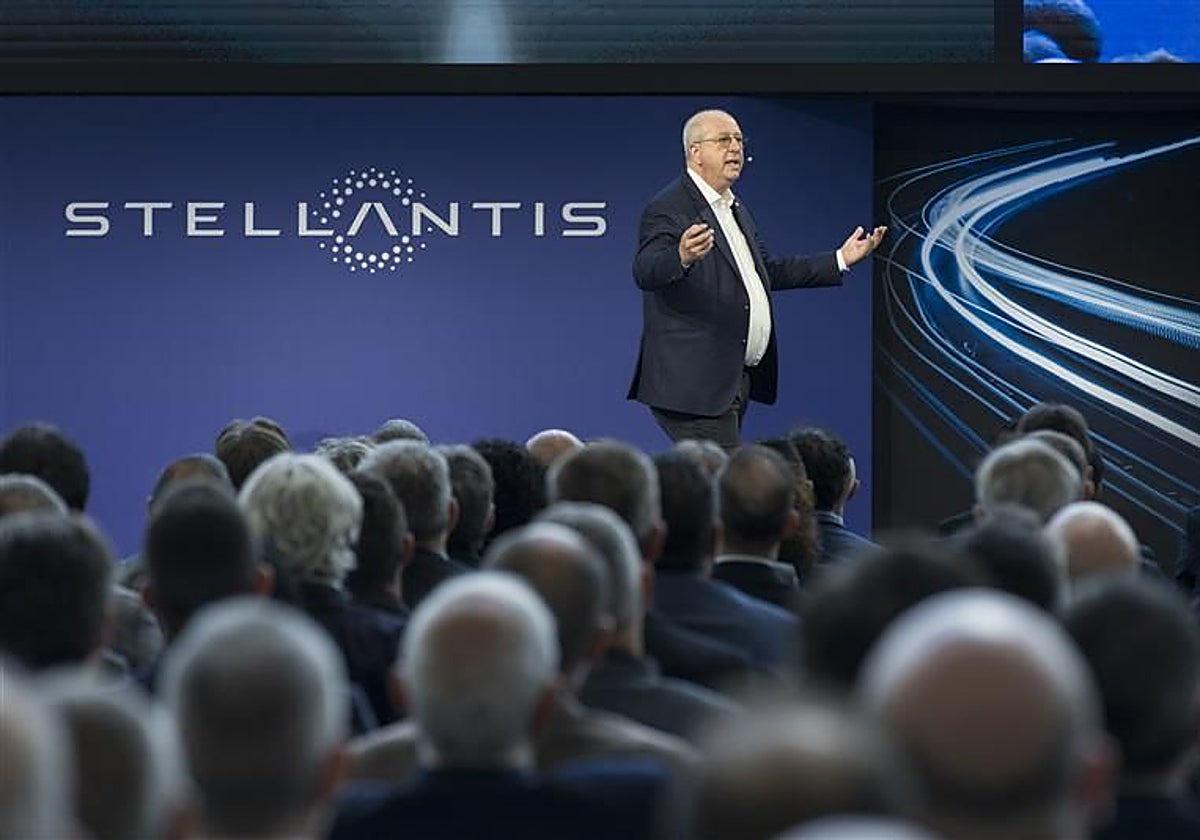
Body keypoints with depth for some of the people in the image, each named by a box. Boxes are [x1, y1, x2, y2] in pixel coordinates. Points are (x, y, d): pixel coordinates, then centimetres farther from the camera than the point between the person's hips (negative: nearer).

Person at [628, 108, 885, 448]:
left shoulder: (734, 209, 20)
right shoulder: (668, 210, -11)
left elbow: (768, 271, 29)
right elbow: (645, 271, -27)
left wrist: (840, 260, 25)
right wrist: (682, 257, -49)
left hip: (736, 381, 9)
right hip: (695, 385, -9)